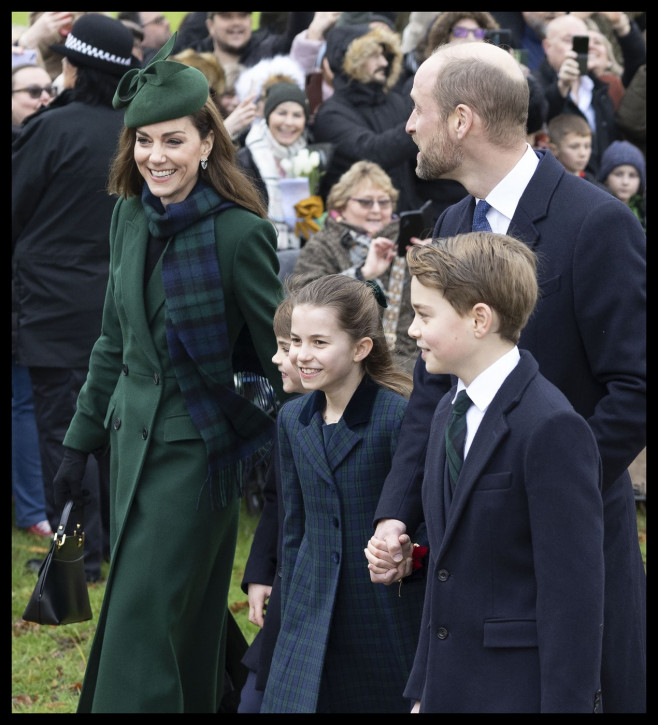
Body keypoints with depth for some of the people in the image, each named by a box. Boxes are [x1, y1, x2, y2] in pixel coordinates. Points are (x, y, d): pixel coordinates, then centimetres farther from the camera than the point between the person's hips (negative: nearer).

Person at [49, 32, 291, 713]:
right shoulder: (130, 217, 5)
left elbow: (281, 357, -10)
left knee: (143, 617, -7)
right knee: (185, 621, 16)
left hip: (198, 445, -6)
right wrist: (82, 437, 16)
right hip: (134, 436, 6)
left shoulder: (239, 233, -16)